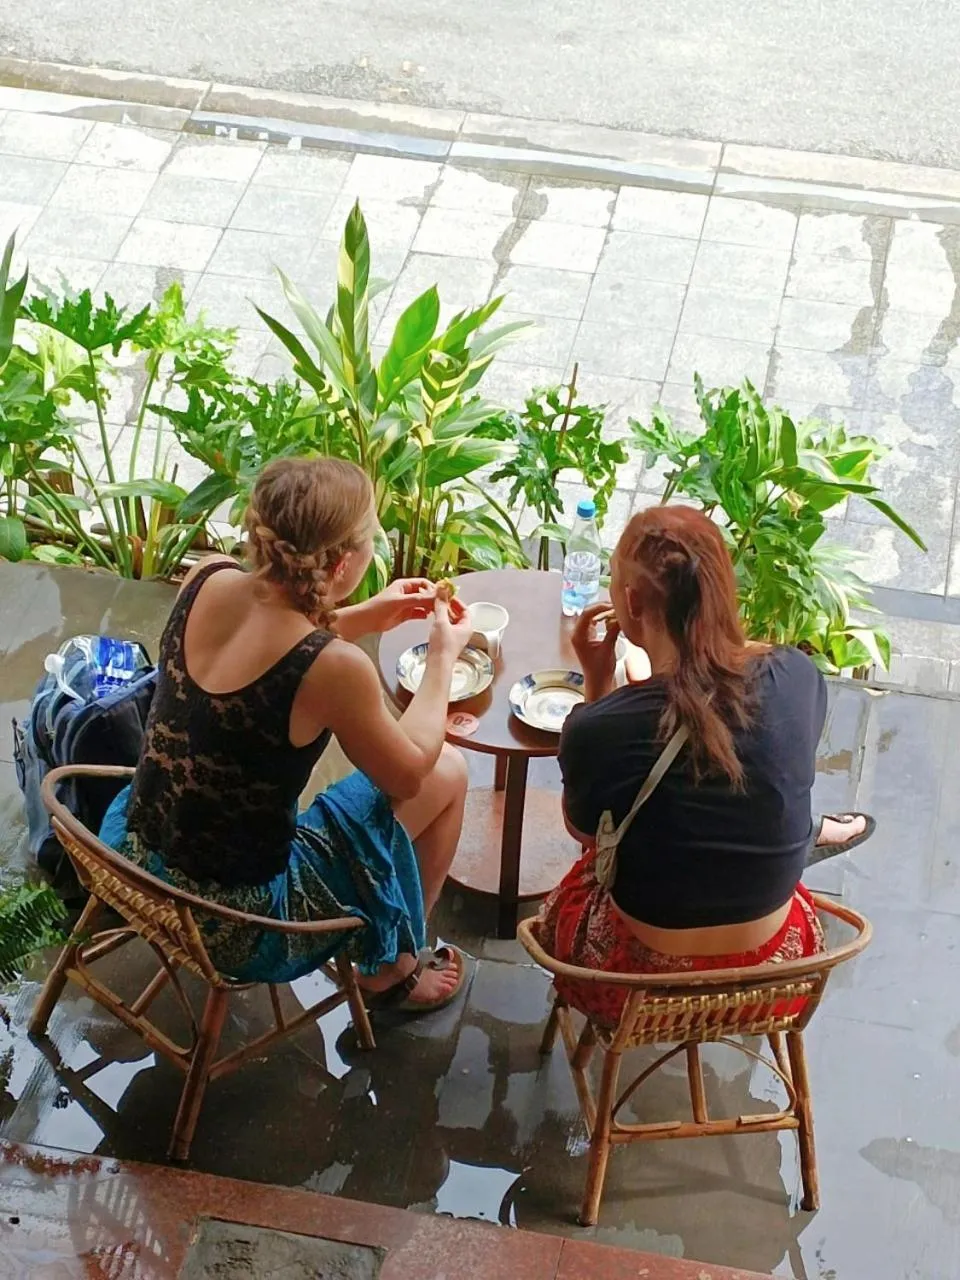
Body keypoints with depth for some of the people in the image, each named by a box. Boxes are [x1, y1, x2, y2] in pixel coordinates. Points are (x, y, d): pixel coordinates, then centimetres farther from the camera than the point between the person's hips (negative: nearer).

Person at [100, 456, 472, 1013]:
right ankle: (393, 971, 30)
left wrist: (368, 616, 14)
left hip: (136, 862, 6)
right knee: (448, 773, 11)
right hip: (238, 924, -6)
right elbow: (407, 776, -8)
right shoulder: (336, 668, -27)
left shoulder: (208, 581, -11)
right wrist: (444, 655, 4)